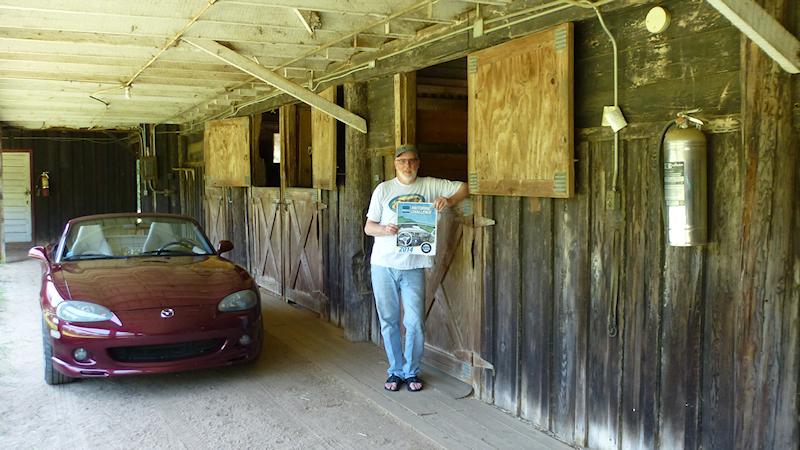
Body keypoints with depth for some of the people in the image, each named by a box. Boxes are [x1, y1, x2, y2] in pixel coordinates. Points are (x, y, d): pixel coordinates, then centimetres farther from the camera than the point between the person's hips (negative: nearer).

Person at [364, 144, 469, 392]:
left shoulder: (429, 185, 5)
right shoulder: (383, 189, 5)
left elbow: (464, 188, 7)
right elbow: (368, 227, 4)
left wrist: (449, 200, -12)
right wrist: (385, 229, -17)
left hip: (413, 265, 0)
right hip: (383, 264, 1)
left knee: (415, 322, -1)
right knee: (388, 321, 7)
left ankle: (411, 372, 17)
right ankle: (395, 371, 23)